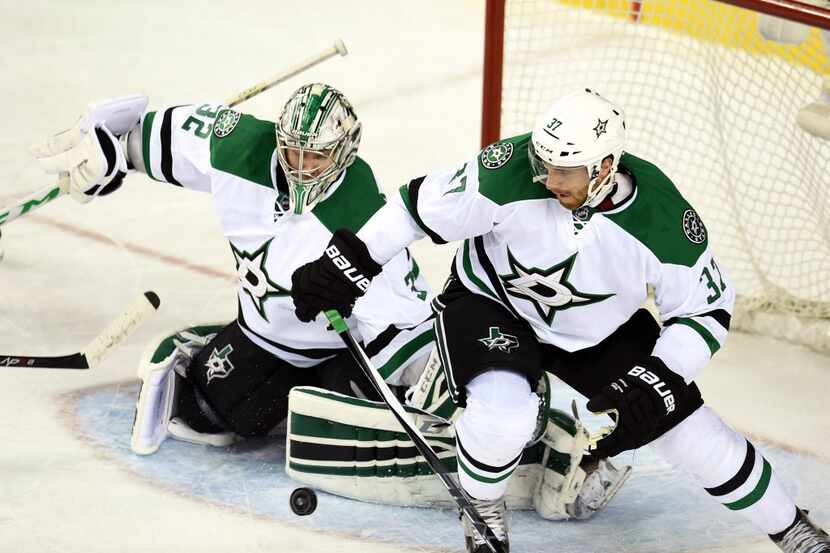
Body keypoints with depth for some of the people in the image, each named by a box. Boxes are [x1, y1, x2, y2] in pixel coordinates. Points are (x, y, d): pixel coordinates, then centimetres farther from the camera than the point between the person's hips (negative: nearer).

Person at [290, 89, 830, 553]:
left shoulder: (664, 221, -28)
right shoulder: (511, 173, -33)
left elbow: (707, 310, -14)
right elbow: (424, 204, -18)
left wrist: (656, 383, -24)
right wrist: (347, 263, -16)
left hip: (600, 332, 2)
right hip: (491, 303, -2)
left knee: (685, 425, -2)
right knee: (504, 410, -31)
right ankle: (482, 505, 4)